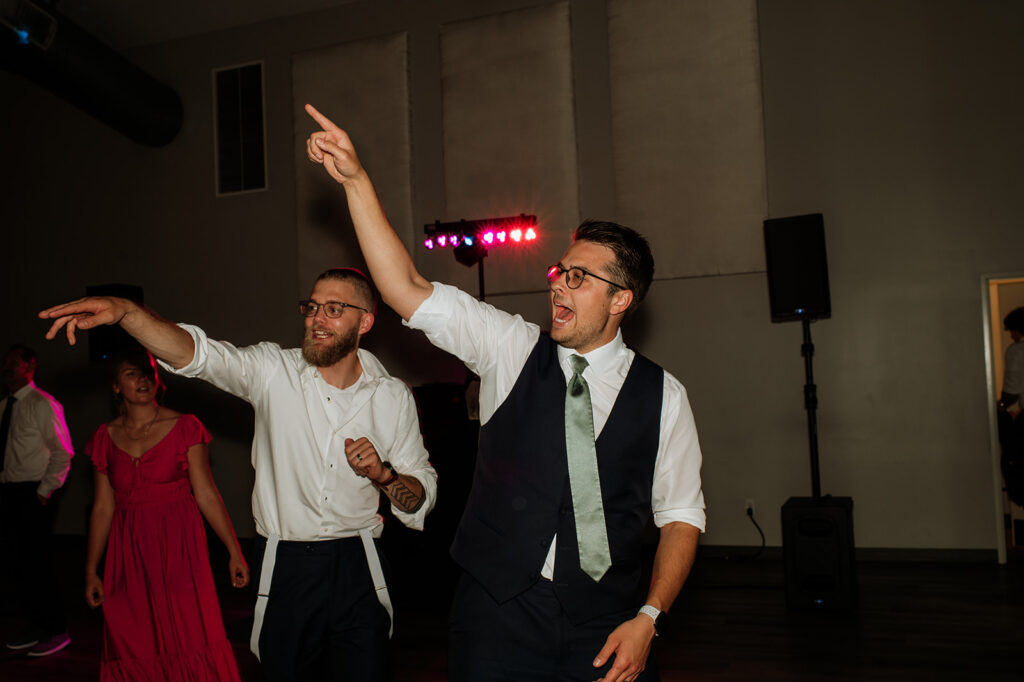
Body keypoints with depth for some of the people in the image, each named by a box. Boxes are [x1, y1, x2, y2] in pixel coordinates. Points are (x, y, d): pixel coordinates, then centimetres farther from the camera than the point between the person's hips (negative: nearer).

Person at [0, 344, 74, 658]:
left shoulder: (42, 404, -10)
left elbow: (63, 453, -12)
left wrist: (45, 490, -13)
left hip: (33, 495, -7)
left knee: (38, 563, -4)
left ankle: (56, 631, 7)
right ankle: (37, 625, 24)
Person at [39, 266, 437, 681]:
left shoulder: (393, 397, -1)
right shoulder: (273, 371, -5)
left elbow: (421, 500, 4)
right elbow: (195, 352, -22)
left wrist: (383, 475, -17)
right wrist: (124, 311, -38)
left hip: (357, 569, 0)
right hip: (284, 568, 0)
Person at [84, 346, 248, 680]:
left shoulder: (184, 427, -2)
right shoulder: (106, 437, 6)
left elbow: (206, 493, -4)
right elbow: (103, 507, 9)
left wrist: (234, 552, -8)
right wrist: (91, 571, 9)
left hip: (178, 546, -3)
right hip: (129, 552, 3)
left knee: (190, 640, -4)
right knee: (135, 650, 5)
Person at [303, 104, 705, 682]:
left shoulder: (662, 395, -2)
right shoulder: (512, 348, -1)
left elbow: (681, 514, 3)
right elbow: (407, 291, -8)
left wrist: (649, 617, -7)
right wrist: (356, 179, -14)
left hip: (605, 625, 0)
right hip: (500, 610, 0)